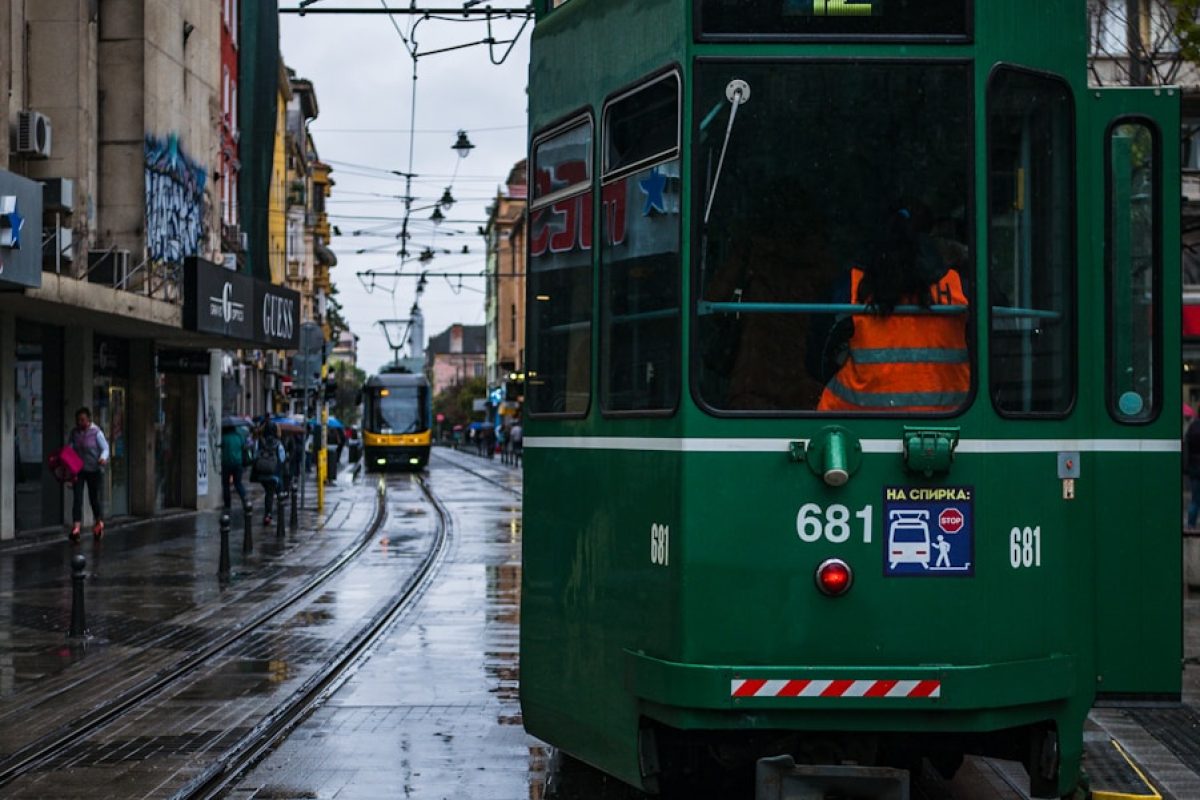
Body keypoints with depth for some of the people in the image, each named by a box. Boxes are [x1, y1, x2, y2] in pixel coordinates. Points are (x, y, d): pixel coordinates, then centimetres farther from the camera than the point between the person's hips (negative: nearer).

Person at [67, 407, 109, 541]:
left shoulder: (96, 432, -9)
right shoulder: (74, 432, 3)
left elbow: (105, 448, -10)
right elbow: (69, 448, 9)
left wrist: (103, 458, -31)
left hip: (93, 470, -3)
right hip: (78, 470, 3)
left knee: (94, 498, 7)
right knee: (77, 498, -8)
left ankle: (99, 523, 30)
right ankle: (76, 527, -16)